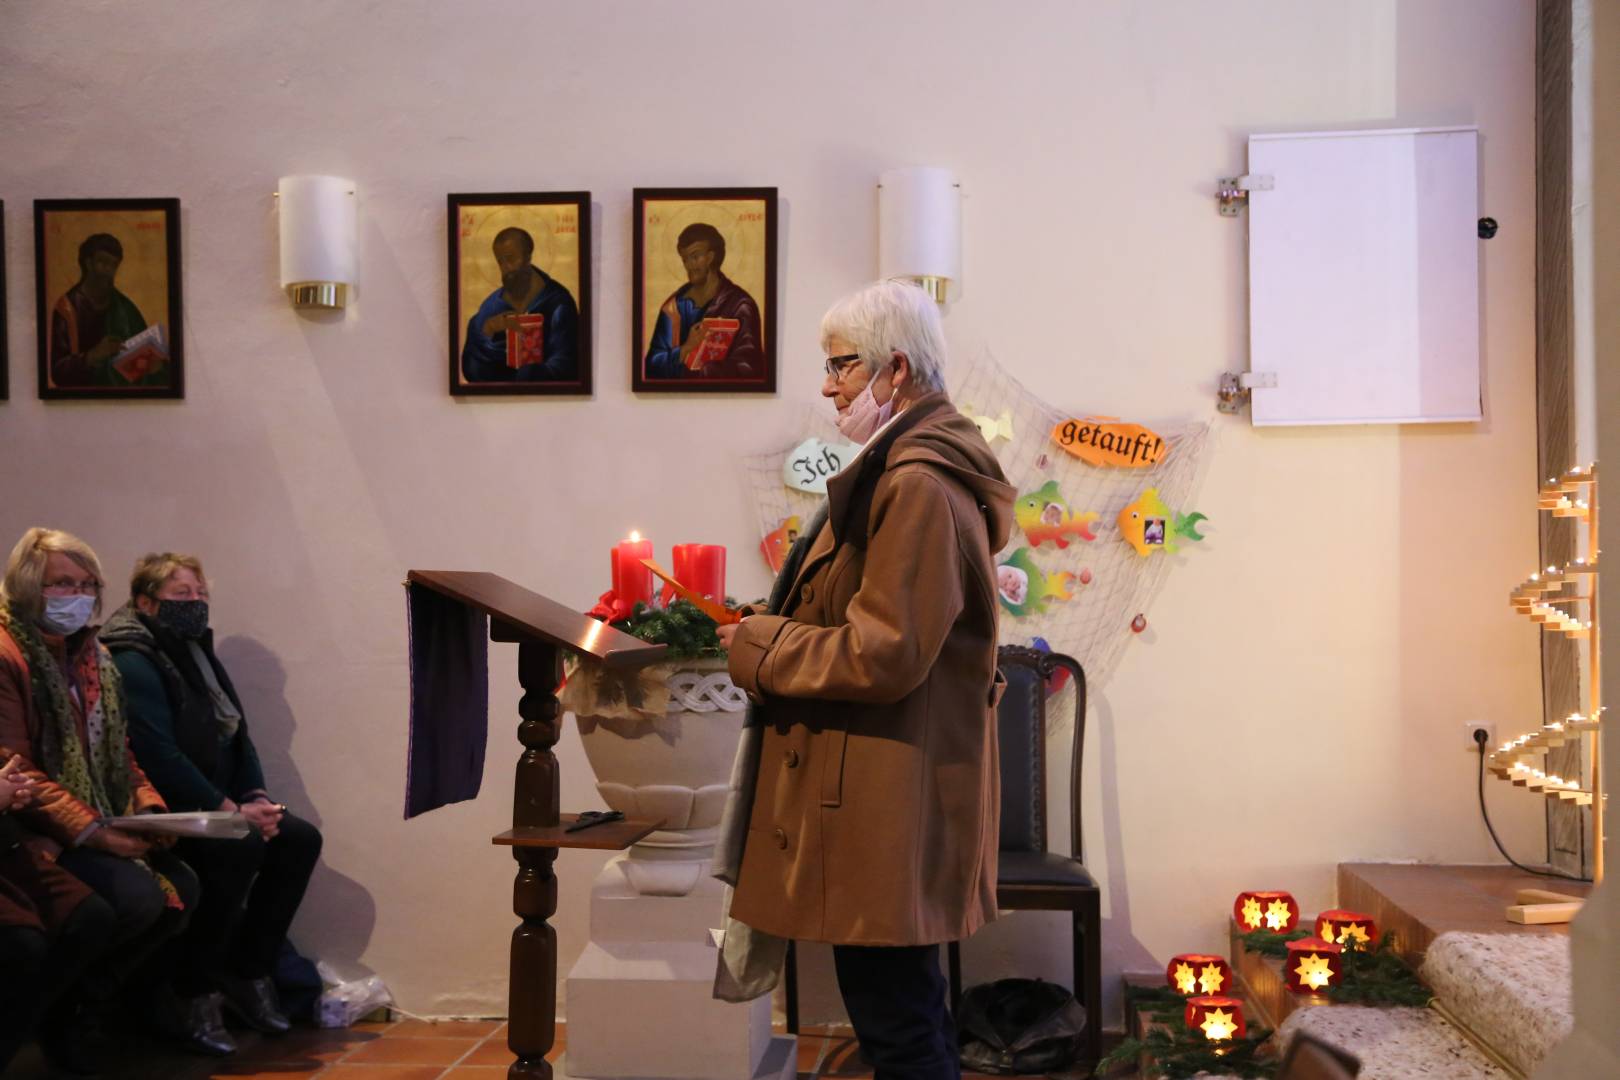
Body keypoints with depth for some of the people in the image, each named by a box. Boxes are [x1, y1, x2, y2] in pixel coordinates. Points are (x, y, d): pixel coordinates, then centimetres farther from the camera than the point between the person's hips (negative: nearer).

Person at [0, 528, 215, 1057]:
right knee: (139, 895, -25)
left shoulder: (90, 655, 15)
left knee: (183, 886, -10)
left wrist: (150, 809, -1)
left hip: (105, 828, 8)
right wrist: (92, 831, -24)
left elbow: (119, 753, 18)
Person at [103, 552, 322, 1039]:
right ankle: (188, 990, -15)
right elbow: (159, 755, -22)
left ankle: (247, 971, -1)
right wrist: (231, 809, -24)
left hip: (215, 807, 9)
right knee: (242, 846, -31)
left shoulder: (196, 652, 15)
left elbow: (237, 736, 14)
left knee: (300, 838, -10)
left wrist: (256, 798, -4)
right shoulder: (133, 662, -13)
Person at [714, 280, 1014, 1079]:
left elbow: (880, 656, -23)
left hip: (887, 807, -11)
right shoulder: (901, 472, 15)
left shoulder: (918, 489, -19)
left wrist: (754, 647, -11)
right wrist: (770, 635, 9)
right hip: (885, 800, 11)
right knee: (908, 1016, 20)